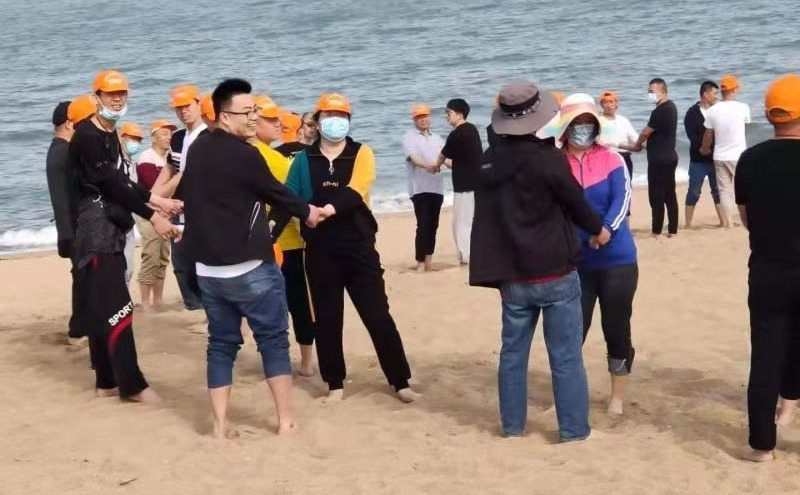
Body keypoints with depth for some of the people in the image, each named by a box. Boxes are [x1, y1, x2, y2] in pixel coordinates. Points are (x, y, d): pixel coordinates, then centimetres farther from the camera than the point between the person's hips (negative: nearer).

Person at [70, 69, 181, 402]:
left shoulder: (110, 135, 16)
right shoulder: (87, 135, -13)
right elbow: (110, 184, -18)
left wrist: (153, 200, 1)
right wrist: (152, 216, -19)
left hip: (110, 229, 9)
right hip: (96, 230, -9)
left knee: (101, 308, 12)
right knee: (115, 307, -9)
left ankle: (108, 381, 16)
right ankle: (131, 384, -6)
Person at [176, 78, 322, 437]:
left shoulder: (197, 149, 7)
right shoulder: (245, 154, -15)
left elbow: (186, 194, 19)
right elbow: (274, 193, -3)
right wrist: (306, 212, 15)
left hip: (208, 266, 7)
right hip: (249, 266, -7)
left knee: (221, 343, 11)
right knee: (273, 339, 4)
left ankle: (220, 425, 9)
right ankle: (286, 420, 7)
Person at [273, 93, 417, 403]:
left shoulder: (361, 153, 0)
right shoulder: (304, 159, 5)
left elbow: (355, 191, -17)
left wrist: (330, 208, -35)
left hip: (359, 247, -1)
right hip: (320, 251, 2)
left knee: (378, 316, 0)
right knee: (326, 319, 8)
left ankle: (400, 382, 10)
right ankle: (335, 384, 21)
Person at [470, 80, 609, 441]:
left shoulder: (489, 161, 3)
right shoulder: (549, 159, -13)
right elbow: (575, 202, -2)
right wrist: (597, 230, 16)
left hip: (512, 275, 5)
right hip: (555, 273, -5)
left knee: (512, 352, 14)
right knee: (566, 356, 2)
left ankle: (512, 425, 21)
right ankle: (574, 429, 7)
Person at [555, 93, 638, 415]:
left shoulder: (612, 160, -2)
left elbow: (622, 200, -12)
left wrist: (606, 230, -29)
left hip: (616, 260, 0)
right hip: (574, 261, 0)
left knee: (616, 328, 7)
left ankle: (617, 396, 23)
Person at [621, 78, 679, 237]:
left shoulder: (660, 111, -19)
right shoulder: (670, 106, 12)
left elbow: (645, 133, -10)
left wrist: (637, 144, 10)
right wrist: (641, 145, 14)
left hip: (659, 160, -10)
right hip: (669, 157, 10)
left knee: (656, 196, -4)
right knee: (670, 195, 10)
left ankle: (657, 232, -1)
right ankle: (672, 230, 13)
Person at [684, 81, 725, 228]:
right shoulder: (692, 113, -4)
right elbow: (692, 136, -12)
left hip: (715, 159, 3)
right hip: (698, 160, -3)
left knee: (718, 191, 8)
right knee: (694, 192, 3)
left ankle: (723, 221, 13)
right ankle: (689, 224, 8)